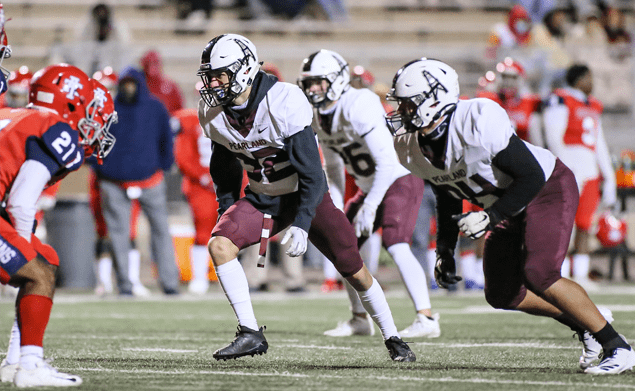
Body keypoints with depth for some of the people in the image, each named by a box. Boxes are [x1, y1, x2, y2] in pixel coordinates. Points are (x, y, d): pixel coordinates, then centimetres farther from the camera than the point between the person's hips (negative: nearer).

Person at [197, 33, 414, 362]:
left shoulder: (285, 104, -28)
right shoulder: (213, 113, -10)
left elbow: (311, 172, -25)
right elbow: (225, 168, 9)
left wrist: (301, 224, -29)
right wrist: (226, 213, 6)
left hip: (305, 195, -4)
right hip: (262, 198, 4)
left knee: (355, 271, 1)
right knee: (219, 245, -21)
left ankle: (393, 339, 22)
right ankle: (250, 334, -14)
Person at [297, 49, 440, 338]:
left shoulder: (358, 108, -27)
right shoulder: (319, 118, 1)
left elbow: (386, 162, -30)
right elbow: (333, 167, 15)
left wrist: (369, 207, -29)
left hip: (401, 180, -9)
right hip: (371, 186, 10)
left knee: (395, 245, -25)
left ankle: (427, 320, -26)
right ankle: (360, 320, 19)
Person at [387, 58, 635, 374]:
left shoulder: (478, 123, -34)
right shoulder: (412, 149, -10)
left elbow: (532, 176, -28)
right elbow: (448, 198, 8)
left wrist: (490, 217, -32)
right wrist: (444, 250, 3)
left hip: (548, 188, -8)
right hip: (508, 208, 8)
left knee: (538, 275, -25)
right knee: (501, 295, 6)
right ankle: (584, 323, 26)